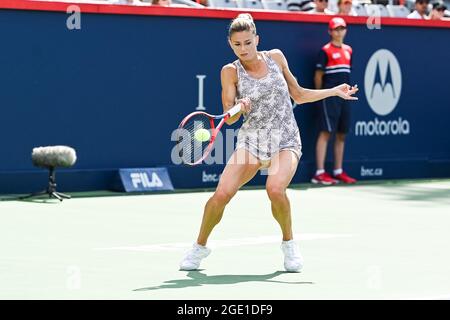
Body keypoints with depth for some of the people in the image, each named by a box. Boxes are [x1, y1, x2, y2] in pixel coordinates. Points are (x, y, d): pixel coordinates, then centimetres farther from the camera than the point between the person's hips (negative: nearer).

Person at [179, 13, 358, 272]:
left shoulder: (275, 57, 4)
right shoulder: (231, 72, -2)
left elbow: (298, 95, 15)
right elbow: (229, 117, -7)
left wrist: (335, 91, 11)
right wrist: (239, 108, -29)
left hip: (286, 140, 0)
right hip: (251, 139, 0)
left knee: (275, 189, -28)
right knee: (222, 193, -16)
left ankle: (289, 243, -2)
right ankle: (200, 246, 8)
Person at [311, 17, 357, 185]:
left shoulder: (348, 50, 15)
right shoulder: (326, 51, -5)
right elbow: (318, 75, -4)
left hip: (345, 97, 7)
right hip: (329, 98, -7)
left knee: (341, 134, 9)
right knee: (326, 132, -10)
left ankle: (338, 172, 16)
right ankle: (319, 173, -11)